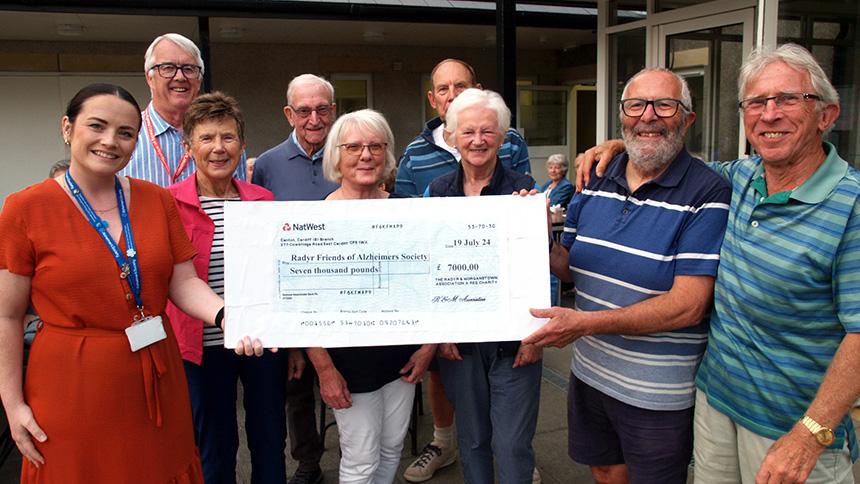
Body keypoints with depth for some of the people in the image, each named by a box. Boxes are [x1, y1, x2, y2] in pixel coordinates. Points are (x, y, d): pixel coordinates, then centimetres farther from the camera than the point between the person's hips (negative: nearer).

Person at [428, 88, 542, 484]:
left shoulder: (523, 189, -4)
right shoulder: (437, 191, 4)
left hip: (513, 340, -2)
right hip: (459, 339, 3)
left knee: (512, 445, 1)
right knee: (472, 440, 15)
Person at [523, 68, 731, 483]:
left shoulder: (707, 194, -18)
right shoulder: (595, 181, 1)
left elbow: (688, 305, -23)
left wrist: (587, 323, -29)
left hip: (659, 397, -5)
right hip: (589, 372, 5)